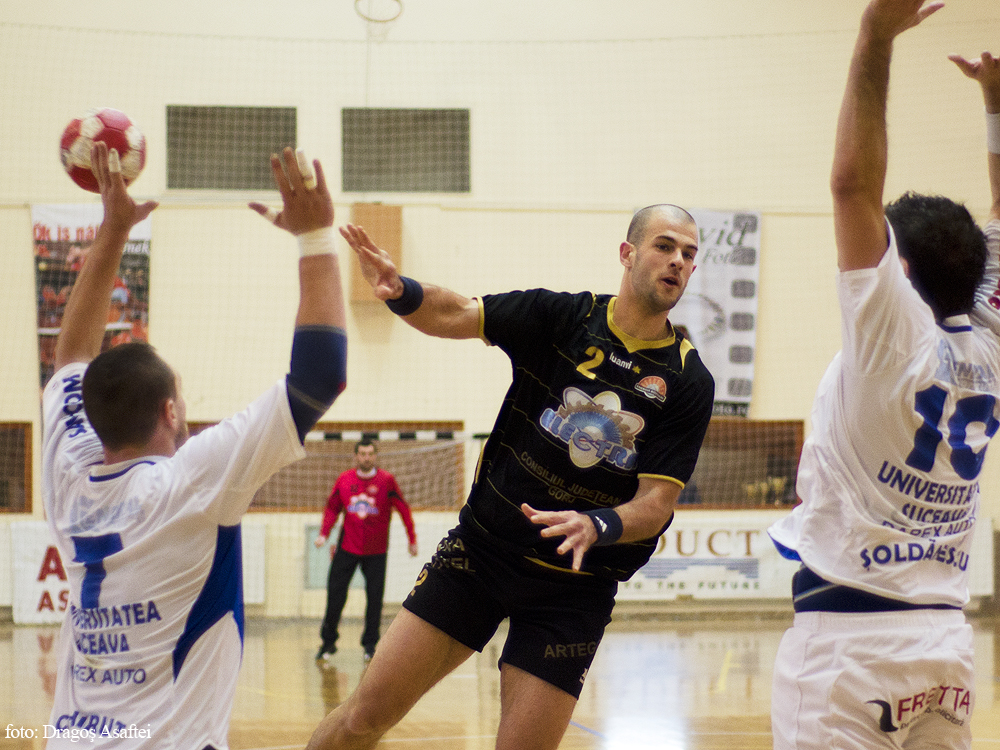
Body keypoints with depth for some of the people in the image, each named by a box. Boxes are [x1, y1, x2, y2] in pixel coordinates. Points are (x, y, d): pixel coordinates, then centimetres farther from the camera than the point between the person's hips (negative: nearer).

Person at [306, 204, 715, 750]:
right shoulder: (561, 316, -3)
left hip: (574, 588, 0)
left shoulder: (689, 383, -5)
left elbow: (656, 502, -10)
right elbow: (456, 315, -9)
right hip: (482, 546, 1)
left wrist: (595, 527, -30)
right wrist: (398, 290, -31)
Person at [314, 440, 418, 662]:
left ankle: (370, 644, 12)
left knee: (374, 598, 0)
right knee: (335, 594, -1)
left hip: (375, 551, -2)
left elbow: (403, 509, -1)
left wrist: (412, 540, -3)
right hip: (347, 547, 2)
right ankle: (328, 642, 13)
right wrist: (324, 533, -2)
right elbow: (332, 508, 10)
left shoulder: (386, 481, -5)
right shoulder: (344, 480, 2)